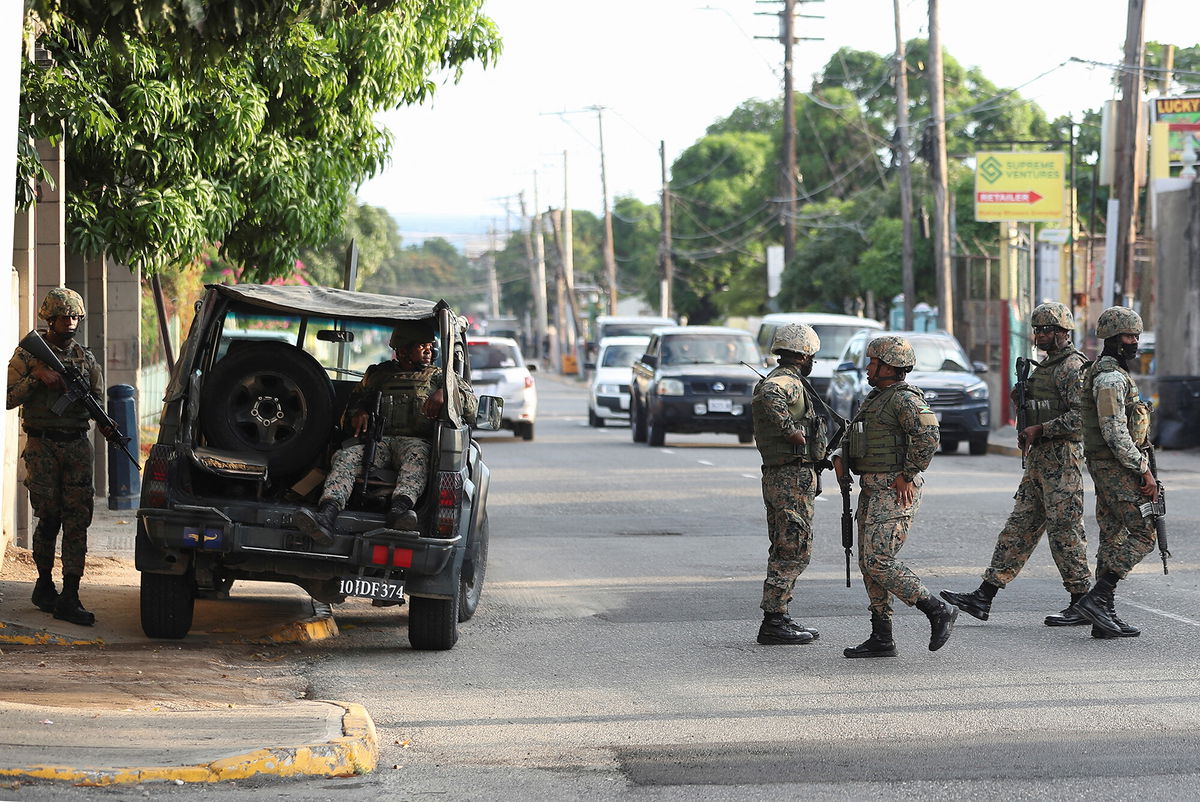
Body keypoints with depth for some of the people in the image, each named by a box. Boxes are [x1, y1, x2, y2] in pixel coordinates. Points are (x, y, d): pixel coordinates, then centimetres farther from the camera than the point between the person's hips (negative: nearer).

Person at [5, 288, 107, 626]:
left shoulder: (86, 358, 11)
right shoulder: (27, 355, 2)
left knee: (77, 521, -4)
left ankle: (69, 597, -5)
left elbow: (97, 400, 9)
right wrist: (35, 378, -15)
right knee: (49, 518, -1)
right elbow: (8, 398, -2)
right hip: (42, 446, -3)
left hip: (77, 446, 3)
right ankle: (44, 585, 19)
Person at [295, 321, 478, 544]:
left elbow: (471, 404, 10)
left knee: (417, 456, -40)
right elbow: (356, 399, 29)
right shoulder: (379, 374, 30)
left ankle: (400, 509, -68)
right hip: (378, 440, 2)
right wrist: (358, 412, 4)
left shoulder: (438, 376, 23)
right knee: (345, 457, -30)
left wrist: (444, 393, -12)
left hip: (416, 440, -2)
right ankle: (328, 514, -55)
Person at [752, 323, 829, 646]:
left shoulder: (779, 380, 18)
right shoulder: (788, 382, -14)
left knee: (784, 551, 15)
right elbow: (770, 396, -37)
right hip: (793, 476, -10)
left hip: (776, 475, 10)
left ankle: (778, 618, 19)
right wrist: (792, 431, -29)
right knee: (794, 551, -7)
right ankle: (773, 623, -7)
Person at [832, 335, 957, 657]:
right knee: (869, 563, 9)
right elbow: (854, 437, 26)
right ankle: (881, 639, 12)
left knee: (879, 562, -15)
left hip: (896, 493, -10)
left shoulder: (904, 399, -14)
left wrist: (906, 475, -22)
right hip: (872, 492, 10)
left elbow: (928, 437, -27)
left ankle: (938, 611, -6)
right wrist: (840, 458, 6)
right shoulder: (875, 399, 18)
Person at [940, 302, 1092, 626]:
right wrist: (1026, 431, 11)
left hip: (1062, 458, -10)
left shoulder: (1073, 367, -12)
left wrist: (1040, 429, -18)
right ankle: (983, 597, 7)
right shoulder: (1045, 366, 18)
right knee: (1020, 527, 8)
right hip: (1038, 457, 10)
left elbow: (1080, 416, -22)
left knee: (1065, 530, -6)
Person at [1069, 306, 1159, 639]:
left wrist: (1140, 468, 22)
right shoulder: (1111, 377, -15)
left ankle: (1104, 617, 8)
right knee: (1143, 533, -11)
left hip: (1108, 469, 10)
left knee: (1113, 538, 8)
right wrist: (1144, 471, -20)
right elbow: (1115, 432, -22)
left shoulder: (1113, 374, 19)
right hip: (1117, 468, -10)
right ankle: (1096, 598, -15)